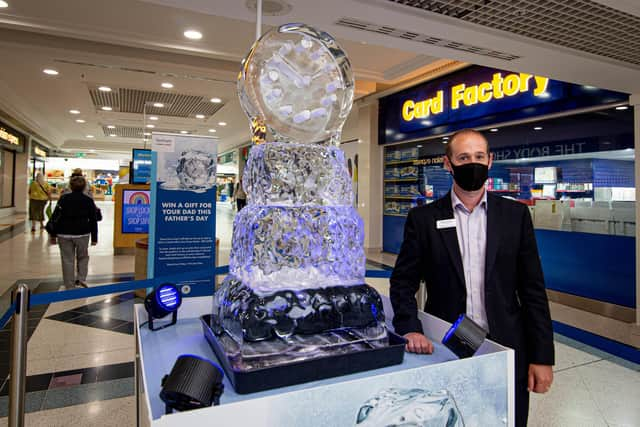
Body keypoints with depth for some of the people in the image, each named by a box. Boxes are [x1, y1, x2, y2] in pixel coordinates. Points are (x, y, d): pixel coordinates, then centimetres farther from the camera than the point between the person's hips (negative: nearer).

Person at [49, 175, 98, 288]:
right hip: (82, 234, 0)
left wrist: (53, 235, 5)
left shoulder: (64, 198, -1)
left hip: (64, 234, 0)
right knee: (83, 257, 19)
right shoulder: (88, 200, -1)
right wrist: (94, 238, 6)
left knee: (68, 260, 7)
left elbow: (55, 217, -2)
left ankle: (69, 286, 13)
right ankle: (81, 279, 4)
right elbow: (93, 220, 0)